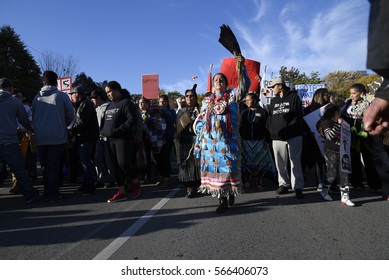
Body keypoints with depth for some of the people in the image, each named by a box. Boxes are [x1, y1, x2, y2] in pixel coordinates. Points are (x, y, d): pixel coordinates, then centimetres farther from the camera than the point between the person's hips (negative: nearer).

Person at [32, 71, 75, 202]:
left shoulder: (37, 97, 5)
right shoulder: (62, 96, -6)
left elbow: (33, 117, 12)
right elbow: (71, 115, -1)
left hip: (40, 138, 4)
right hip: (57, 137, -4)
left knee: (45, 165, 14)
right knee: (54, 166, 1)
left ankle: (47, 191, 23)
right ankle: (53, 194, 4)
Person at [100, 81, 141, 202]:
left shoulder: (126, 102, -5)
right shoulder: (110, 105, 20)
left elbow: (132, 120, -16)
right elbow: (106, 121, 26)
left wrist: (117, 130, -20)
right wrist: (104, 131, 8)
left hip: (124, 138, -8)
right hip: (111, 139, 8)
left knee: (123, 163, -14)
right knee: (116, 165, 7)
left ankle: (135, 182, 13)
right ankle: (121, 192, 14)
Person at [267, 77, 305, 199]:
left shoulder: (294, 97, 2)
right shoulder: (273, 101, 18)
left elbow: (298, 117, -5)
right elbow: (270, 118, 19)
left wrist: (287, 129, -15)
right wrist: (272, 130, 1)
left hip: (293, 136, -4)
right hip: (277, 137, 5)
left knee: (295, 162, -1)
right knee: (280, 163, 7)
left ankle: (298, 187, 5)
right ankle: (283, 184, 20)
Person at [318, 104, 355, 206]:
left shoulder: (339, 122, 15)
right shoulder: (326, 123, -6)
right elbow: (329, 135, -22)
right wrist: (338, 124, -23)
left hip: (341, 151, 7)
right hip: (331, 152, -6)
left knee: (344, 174, 1)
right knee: (332, 173, 0)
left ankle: (345, 197, 5)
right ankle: (324, 191, 23)